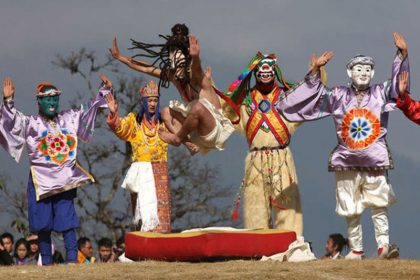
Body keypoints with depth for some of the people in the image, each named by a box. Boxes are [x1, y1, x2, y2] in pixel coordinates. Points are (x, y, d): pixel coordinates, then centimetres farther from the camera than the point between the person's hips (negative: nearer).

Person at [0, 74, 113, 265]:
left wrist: (104, 91, 12)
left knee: (67, 223, -5)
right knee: (43, 224, 1)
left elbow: (90, 111, 19)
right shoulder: (30, 123, -1)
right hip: (41, 181, -2)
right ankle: (46, 263, 8)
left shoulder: (69, 119, 9)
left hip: (65, 179, 2)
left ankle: (72, 261, -8)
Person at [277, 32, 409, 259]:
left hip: (375, 161, -1)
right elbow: (314, 94, 10)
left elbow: (398, 83, -5)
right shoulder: (338, 96, 8)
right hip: (346, 162, 1)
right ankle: (355, 249, 12)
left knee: (379, 204, -14)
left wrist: (402, 55, -17)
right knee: (351, 210, 4)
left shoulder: (380, 94, 6)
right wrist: (315, 71, -1)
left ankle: (383, 245, -19)